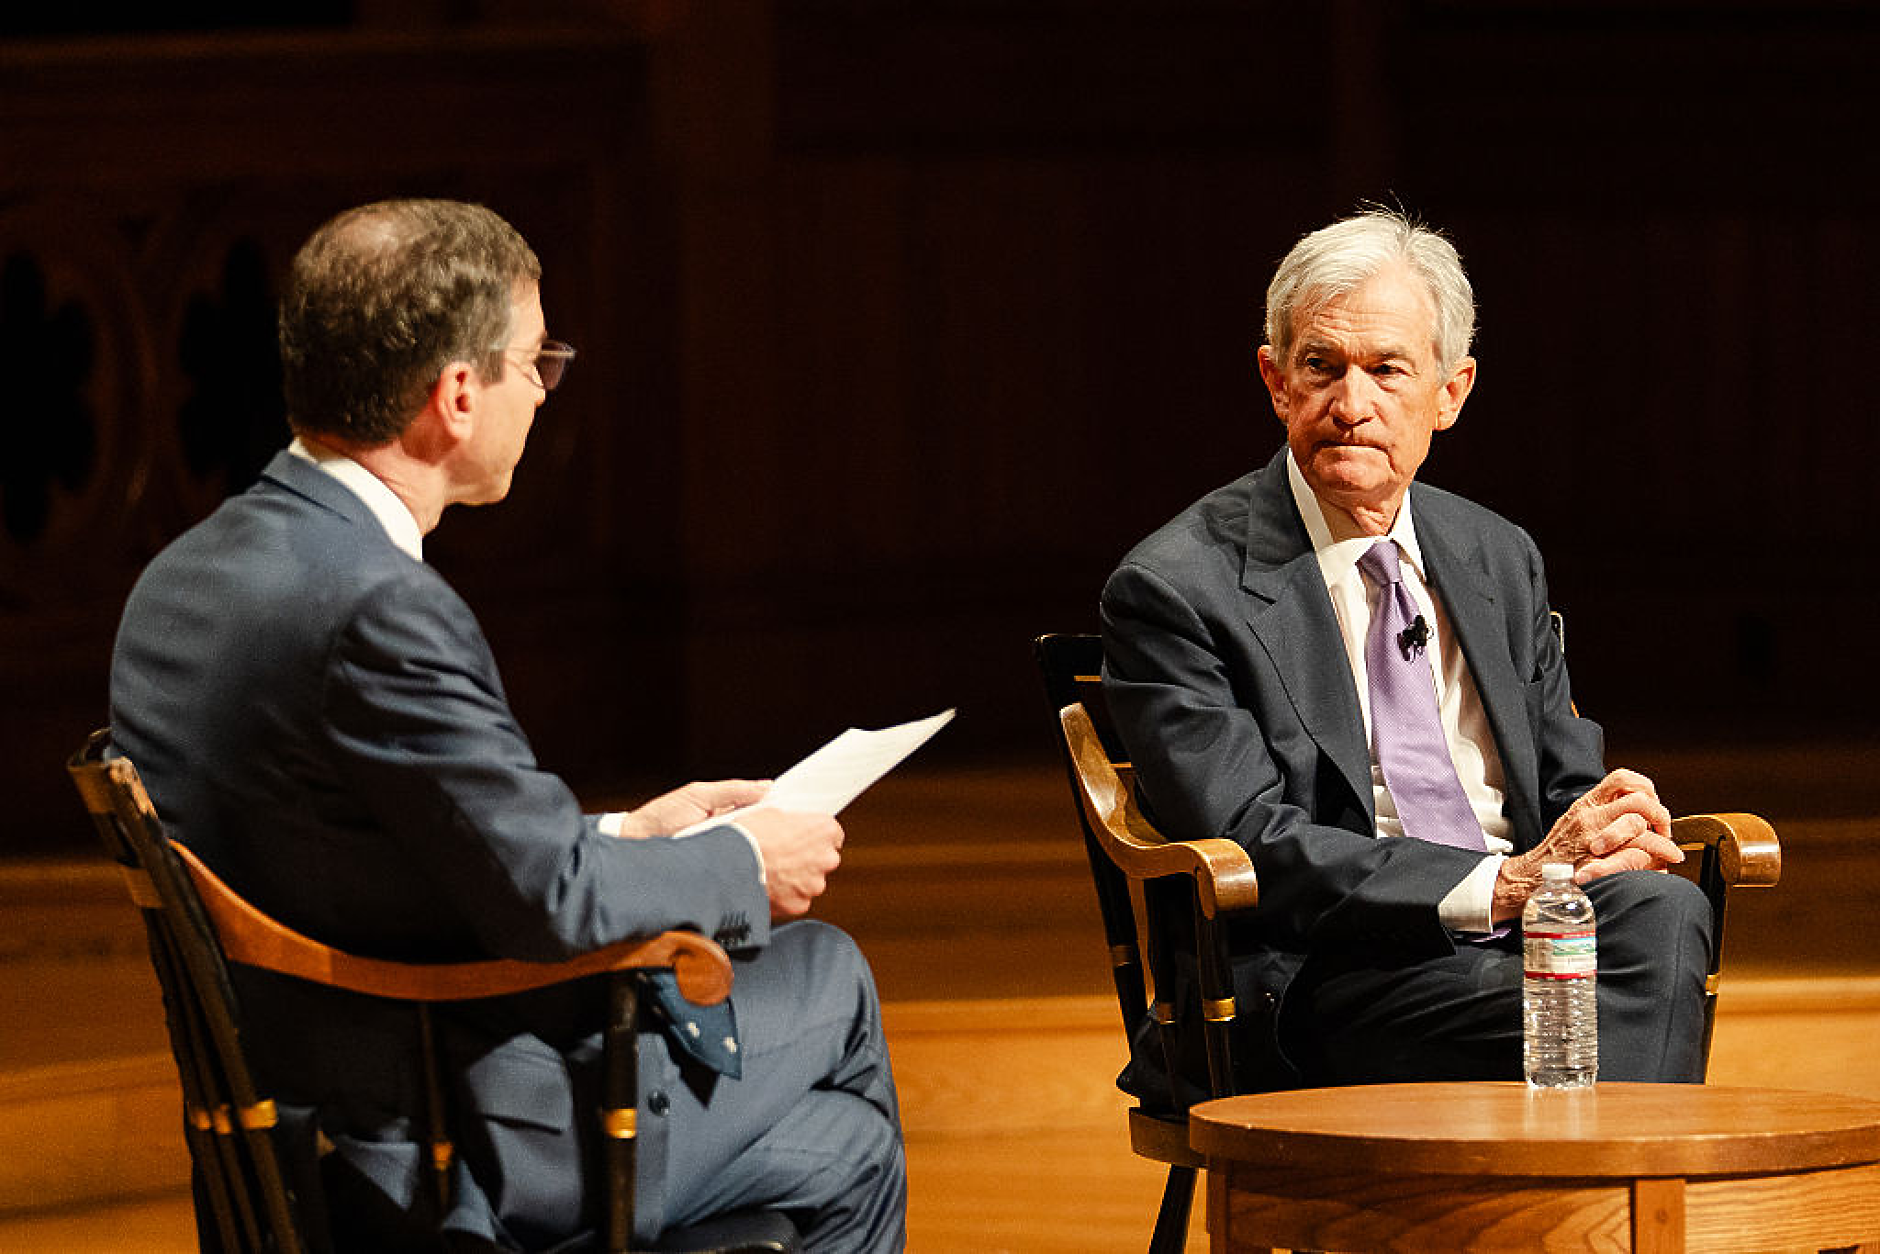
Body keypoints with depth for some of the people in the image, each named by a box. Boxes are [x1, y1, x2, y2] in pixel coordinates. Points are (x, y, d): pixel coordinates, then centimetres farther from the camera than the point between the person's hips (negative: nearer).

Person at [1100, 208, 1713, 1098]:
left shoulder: (1501, 559, 19)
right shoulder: (1176, 589, -1)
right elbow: (1253, 849, -11)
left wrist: (1618, 833, -7)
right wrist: (1506, 882, -19)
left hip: (1511, 952, 6)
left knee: (1661, 911, -30)